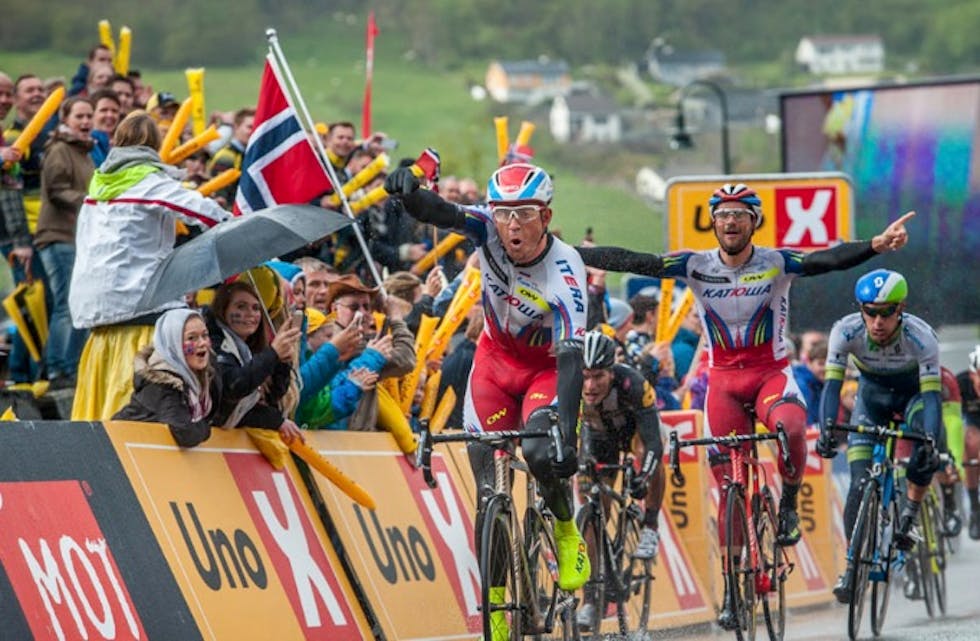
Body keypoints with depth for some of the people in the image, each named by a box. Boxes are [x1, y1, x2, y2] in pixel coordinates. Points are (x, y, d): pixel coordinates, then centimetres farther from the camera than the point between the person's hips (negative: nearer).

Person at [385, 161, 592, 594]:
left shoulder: (565, 273, -32)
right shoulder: (489, 231, -23)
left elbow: (571, 358, -39)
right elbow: (439, 214, -39)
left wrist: (568, 434, -50)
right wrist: (409, 192, -64)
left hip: (547, 366, -3)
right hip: (496, 359, 3)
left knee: (541, 451, -28)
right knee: (485, 463, -10)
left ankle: (568, 534, 3)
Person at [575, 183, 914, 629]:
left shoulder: (777, 264, -10)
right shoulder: (695, 267, -4)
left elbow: (830, 260, -25)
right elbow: (629, 261, -8)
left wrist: (876, 246, -44)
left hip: (771, 373, -2)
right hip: (724, 379, 2)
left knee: (790, 427, -36)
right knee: (730, 484, 0)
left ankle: (788, 503, -6)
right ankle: (733, 587, 9)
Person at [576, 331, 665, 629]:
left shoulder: (632, 384, -41)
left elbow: (653, 442, -44)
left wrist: (642, 477, -60)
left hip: (635, 425, -2)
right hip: (598, 434, 2)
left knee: (650, 456, -35)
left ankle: (650, 528, -10)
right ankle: (590, 598, 3)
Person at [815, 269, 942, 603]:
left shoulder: (921, 337, -35)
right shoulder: (846, 332, -31)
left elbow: (931, 395, -38)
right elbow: (832, 384, -34)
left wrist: (930, 442, -54)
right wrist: (827, 430, -51)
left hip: (913, 391, -1)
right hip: (872, 393, 1)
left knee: (926, 451, -33)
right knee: (860, 484, -13)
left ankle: (909, 515, -10)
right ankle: (854, 564, -1)